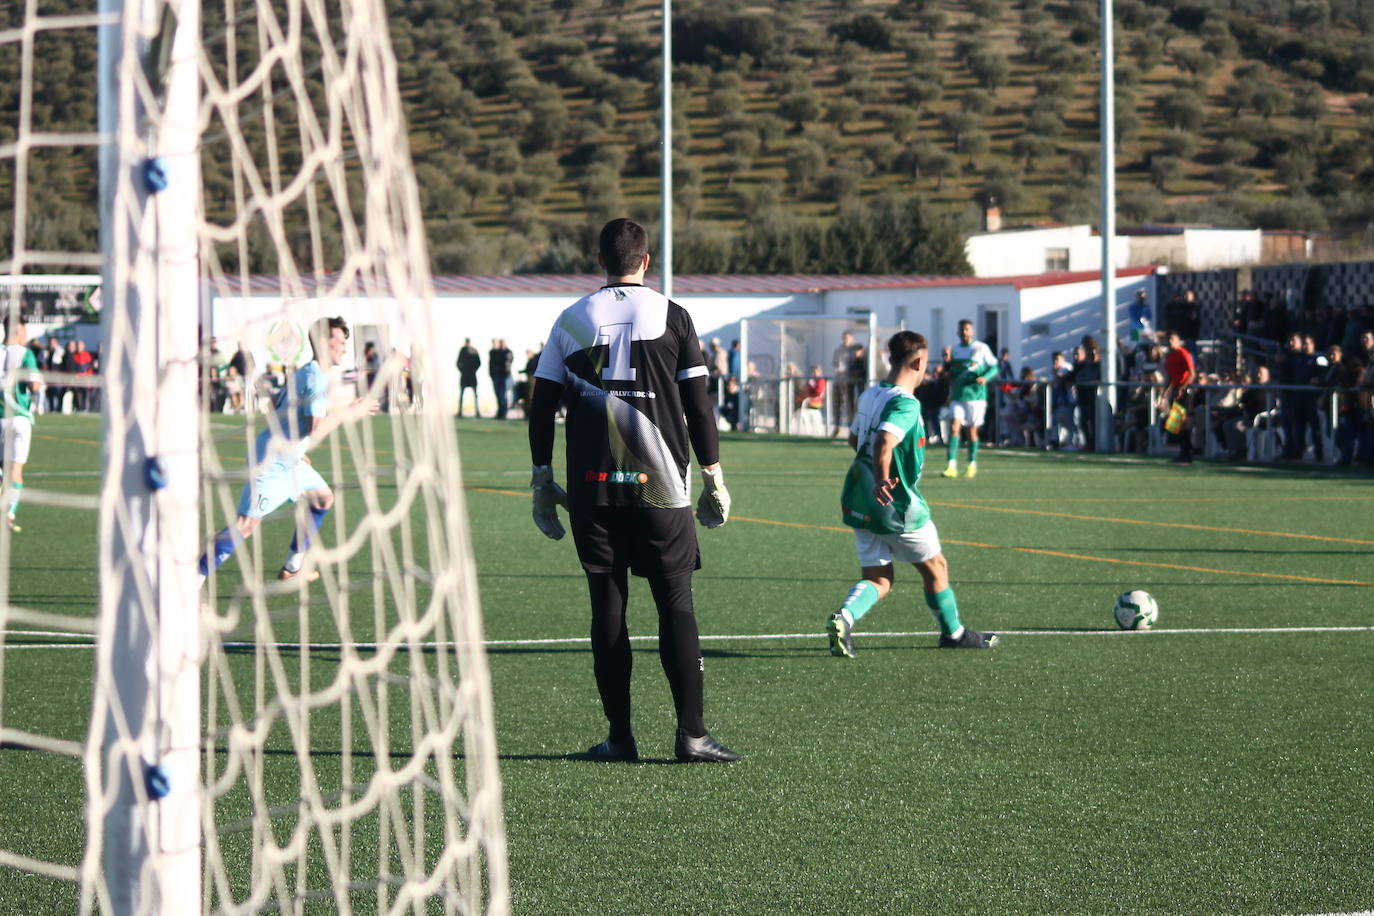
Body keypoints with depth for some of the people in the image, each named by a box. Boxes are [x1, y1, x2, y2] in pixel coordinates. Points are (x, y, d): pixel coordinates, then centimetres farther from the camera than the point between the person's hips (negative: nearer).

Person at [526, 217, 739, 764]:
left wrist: (542, 481, 12)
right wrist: (713, 477, 7)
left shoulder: (572, 320, 7)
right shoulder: (671, 317, 1)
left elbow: (542, 406, 6)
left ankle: (619, 737, 5)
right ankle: (691, 734, -4)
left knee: (608, 610, 5)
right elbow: (698, 403, 0)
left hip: (592, 488, 2)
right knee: (676, 606, 1)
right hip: (658, 487, -1)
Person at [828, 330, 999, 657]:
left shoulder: (869, 396, 6)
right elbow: (884, 441, -37)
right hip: (897, 506, -7)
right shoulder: (906, 404, -20)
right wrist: (882, 480, -38)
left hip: (860, 504, 7)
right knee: (935, 567, 15)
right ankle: (954, 633, 31)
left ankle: (843, 618, -17)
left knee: (877, 579, 10)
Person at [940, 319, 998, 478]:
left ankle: (972, 464, 20)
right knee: (954, 426, -11)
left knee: (972, 429, 4)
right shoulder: (955, 350, 12)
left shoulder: (981, 348, -2)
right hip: (957, 395, 3)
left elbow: (994, 367, 0)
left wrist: (985, 378, -17)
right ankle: (952, 466, -16)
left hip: (975, 394, -3)